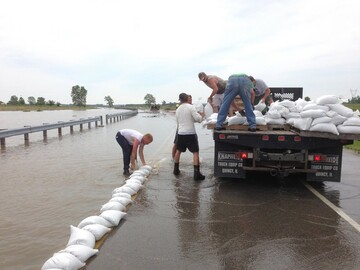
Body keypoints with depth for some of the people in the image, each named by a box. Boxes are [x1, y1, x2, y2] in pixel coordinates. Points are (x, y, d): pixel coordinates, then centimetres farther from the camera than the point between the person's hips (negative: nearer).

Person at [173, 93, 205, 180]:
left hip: (180, 133, 6)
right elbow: (198, 119, -15)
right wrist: (201, 115, 5)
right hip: (190, 133, -6)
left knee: (178, 150, 21)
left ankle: (176, 169, 29)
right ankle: (196, 173, -9)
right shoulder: (191, 107, -8)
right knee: (195, 152, -3)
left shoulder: (178, 110, 10)